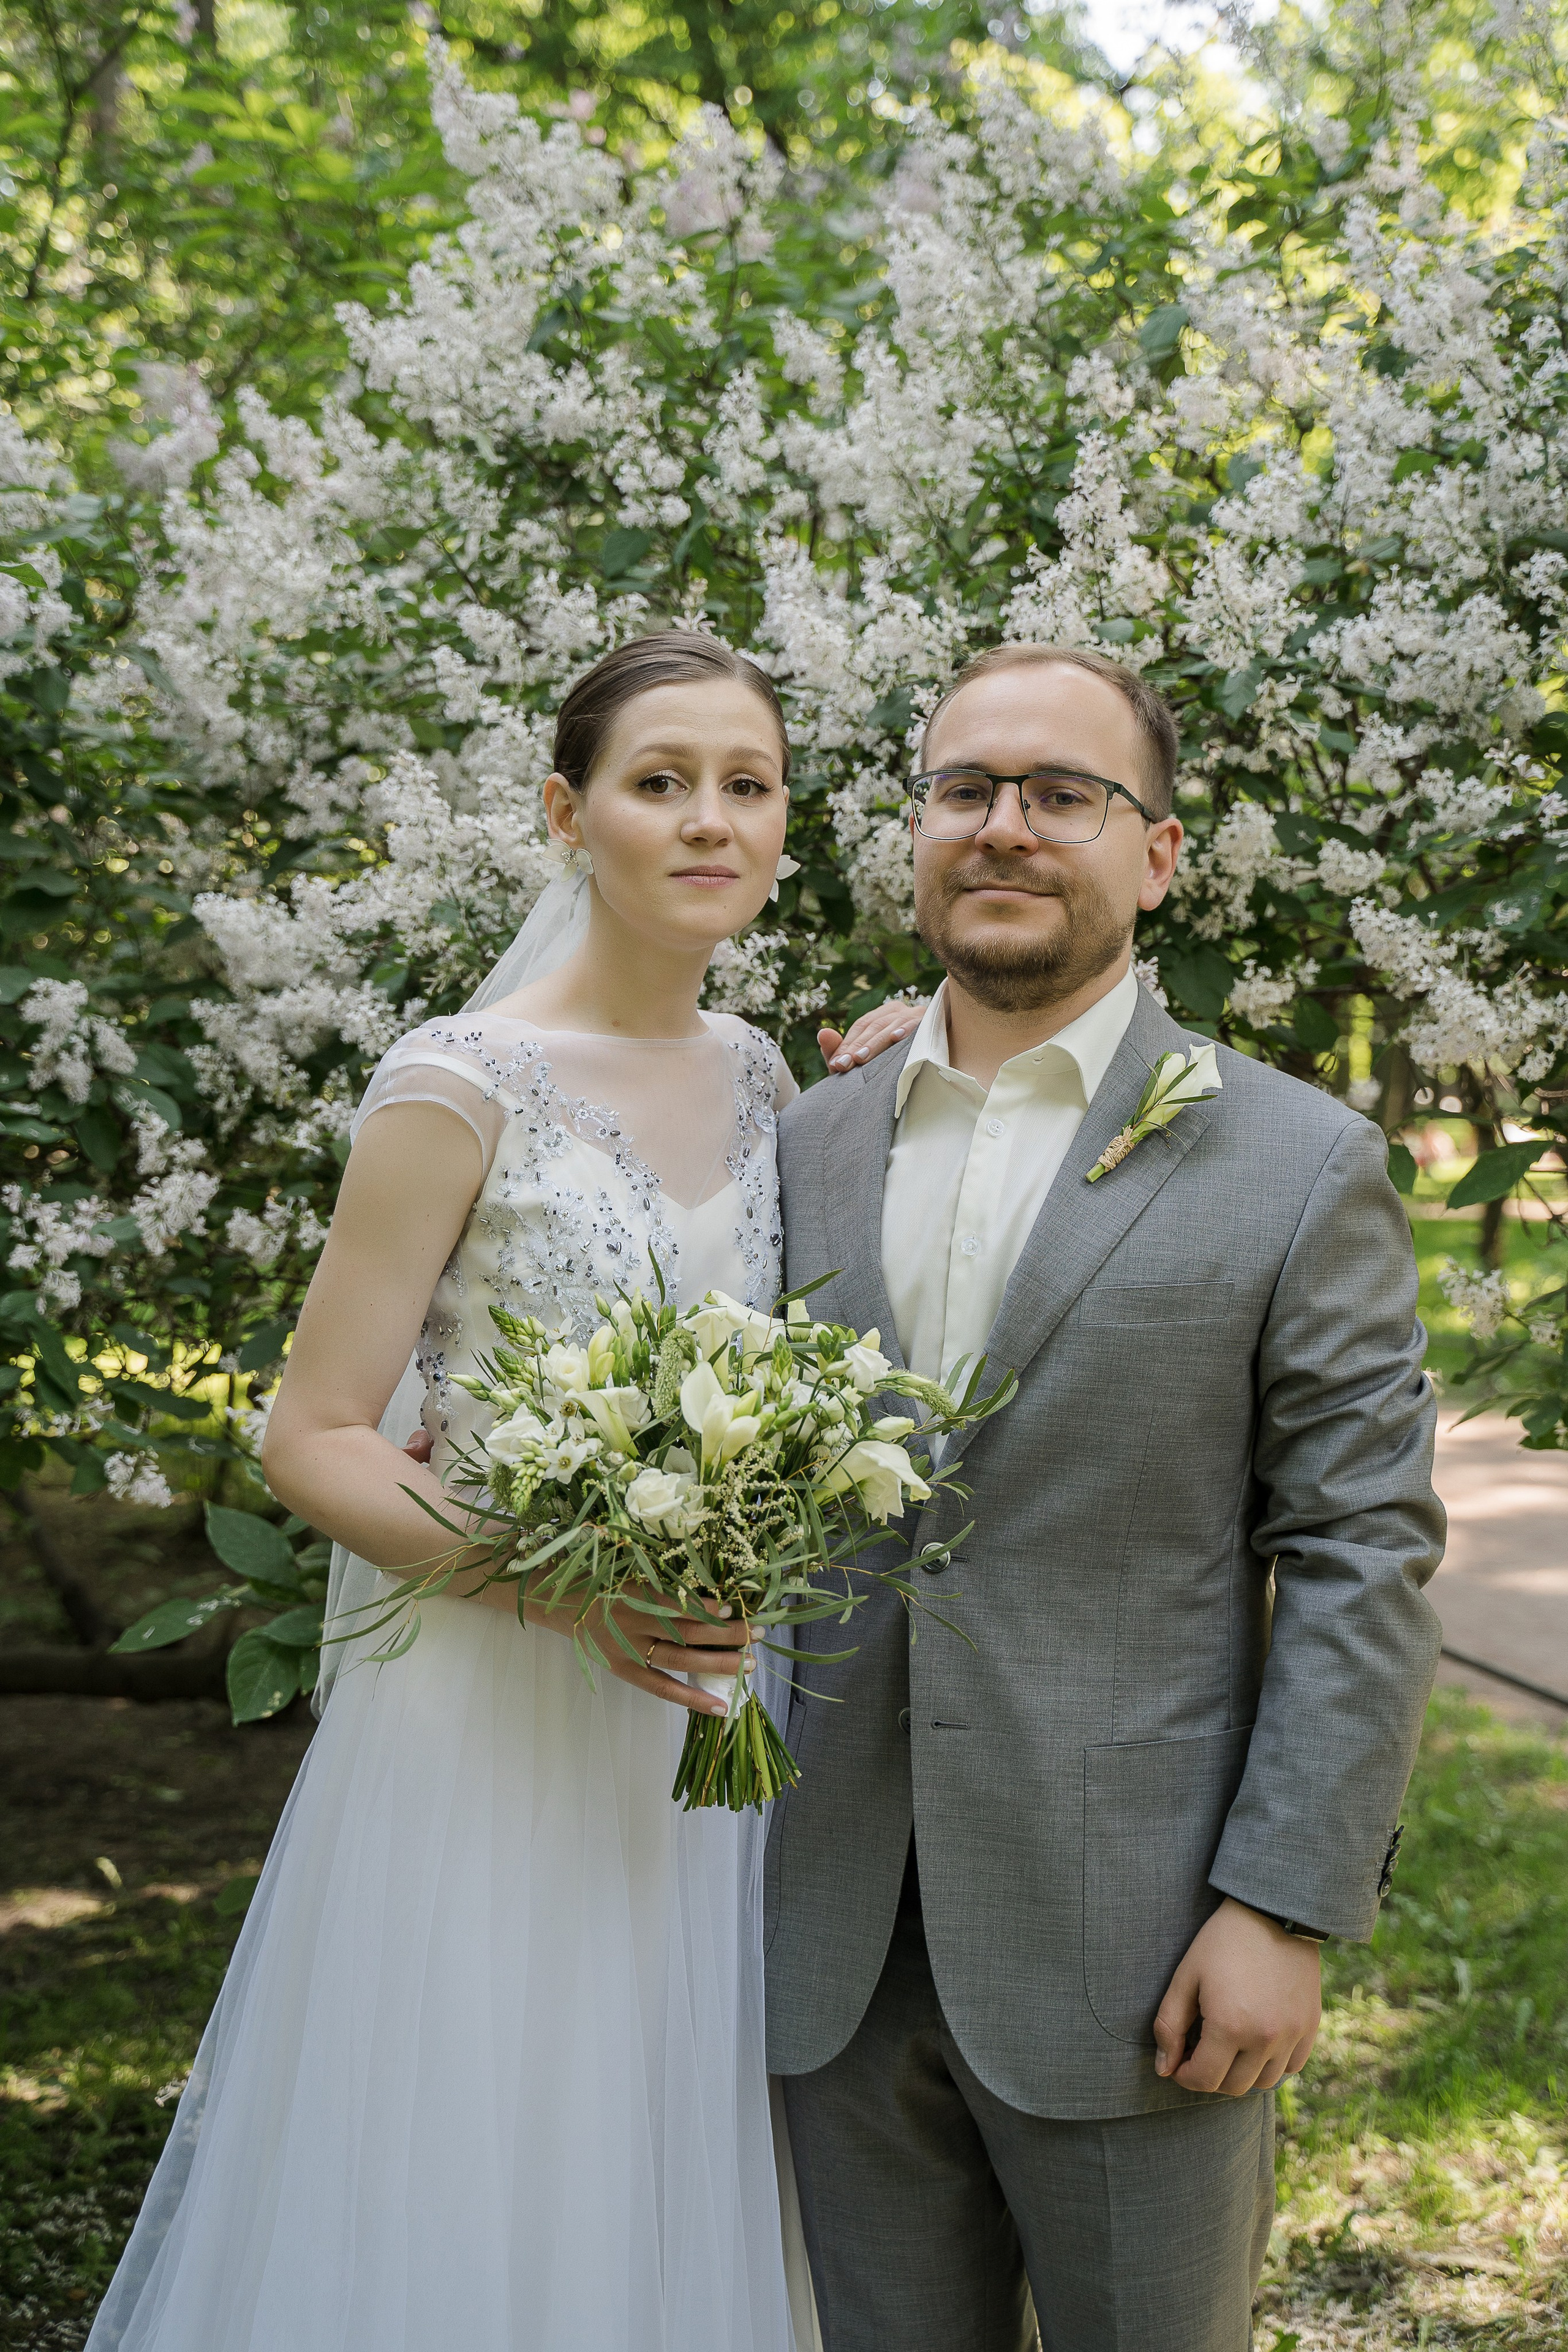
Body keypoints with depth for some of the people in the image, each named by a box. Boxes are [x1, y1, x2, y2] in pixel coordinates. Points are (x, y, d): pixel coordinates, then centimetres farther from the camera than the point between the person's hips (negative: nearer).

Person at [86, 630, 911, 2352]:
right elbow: (313, 1442, -12)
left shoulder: (761, 1078, 6)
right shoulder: (461, 1088, -13)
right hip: (491, 1733, -6)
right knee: (467, 2211, 7)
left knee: (660, 2184, 18)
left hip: (693, 1726, 6)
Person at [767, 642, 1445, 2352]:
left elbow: (1360, 1555, -6)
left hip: (1128, 1952, -3)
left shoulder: (1294, 1166, -3)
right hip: (840, 1950, 4)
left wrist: (1283, 1908, -11)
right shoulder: (803, 1144, 8)